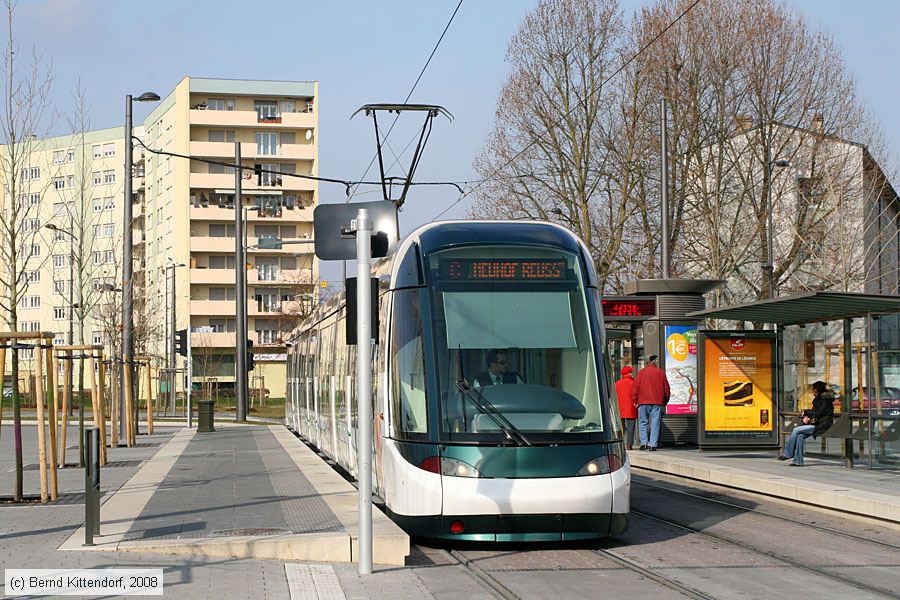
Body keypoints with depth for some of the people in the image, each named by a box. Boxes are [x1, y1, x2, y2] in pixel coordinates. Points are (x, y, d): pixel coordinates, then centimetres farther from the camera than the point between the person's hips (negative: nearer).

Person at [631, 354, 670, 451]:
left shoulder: (641, 372, 2)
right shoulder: (660, 373, 5)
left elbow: (636, 387, -1)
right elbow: (666, 388, 9)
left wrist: (635, 400, 7)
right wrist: (665, 401, 21)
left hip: (643, 402, 0)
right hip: (657, 403, 0)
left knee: (643, 422, 8)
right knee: (655, 424, 2)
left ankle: (644, 443, -2)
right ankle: (653, 445, -3)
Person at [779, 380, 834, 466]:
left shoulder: (825, 399, -10)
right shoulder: (818, 399, 19)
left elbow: (818, 414, -17)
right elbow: (814, 412, 21)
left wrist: (806, 412, -3)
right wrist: (806, 417, 0)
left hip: (822, 425, -9)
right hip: (816, 424, 9)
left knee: (796, 430, -17)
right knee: (800, 436, -15)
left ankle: (788, 454, -10)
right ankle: (798, 461, -17)